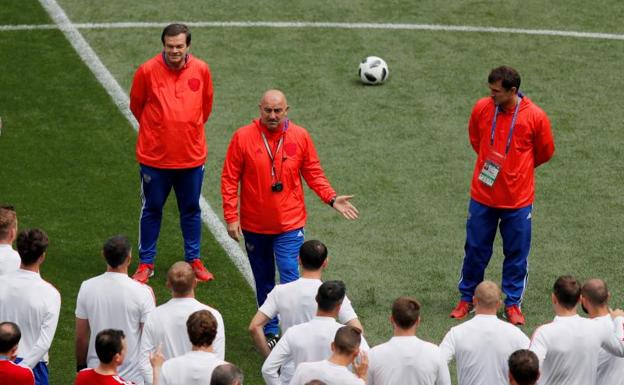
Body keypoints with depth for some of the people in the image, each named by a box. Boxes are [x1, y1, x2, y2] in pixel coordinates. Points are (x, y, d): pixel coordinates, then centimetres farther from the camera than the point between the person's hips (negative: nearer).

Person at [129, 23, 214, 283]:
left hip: (192, 155, 2)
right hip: (154, 156, -2)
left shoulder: (201, 70, -4)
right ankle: (146, 264, 19)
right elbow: (136, 105, 5)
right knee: (151, 210, 8)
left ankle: (193, 260, 26)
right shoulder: (147, 71, -11)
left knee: (191, 210, 12)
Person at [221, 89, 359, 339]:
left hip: (289, 225, -1)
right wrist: (231, 216, -8)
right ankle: (270, 331, 28)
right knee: (263, 282, 14)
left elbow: (314, 173, 5)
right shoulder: (243, 137, -8)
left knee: (290, 280, -10)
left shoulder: (300, 136, -4)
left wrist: (332, 199, -8)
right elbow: (230, 179, -4)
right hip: (254, 226, 1)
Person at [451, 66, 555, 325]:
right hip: (482, 196, 2)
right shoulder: (482, 108, -8)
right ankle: (466, 298, 28)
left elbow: (545, 152, 3)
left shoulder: (535, 116, -14)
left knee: (516, 254, 9)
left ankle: (513, 304, 24)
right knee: (475, 250, 12)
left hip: (518, 199, -2)